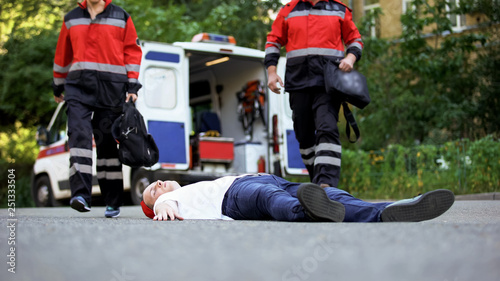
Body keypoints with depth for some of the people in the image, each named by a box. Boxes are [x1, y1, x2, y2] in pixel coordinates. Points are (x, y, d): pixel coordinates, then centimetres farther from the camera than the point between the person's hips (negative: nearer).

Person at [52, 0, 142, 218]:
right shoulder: (71, 19, 16)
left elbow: (133, 51, 8)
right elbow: (62, 54, 23)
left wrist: (132, 87, 0)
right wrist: (58, 86, 26)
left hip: (111, 87, -1)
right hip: (78, 86, 1)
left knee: (106, 141, 1)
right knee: (79, 135, -18)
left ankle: (113, 202, 9)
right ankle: (80, 194, -26)